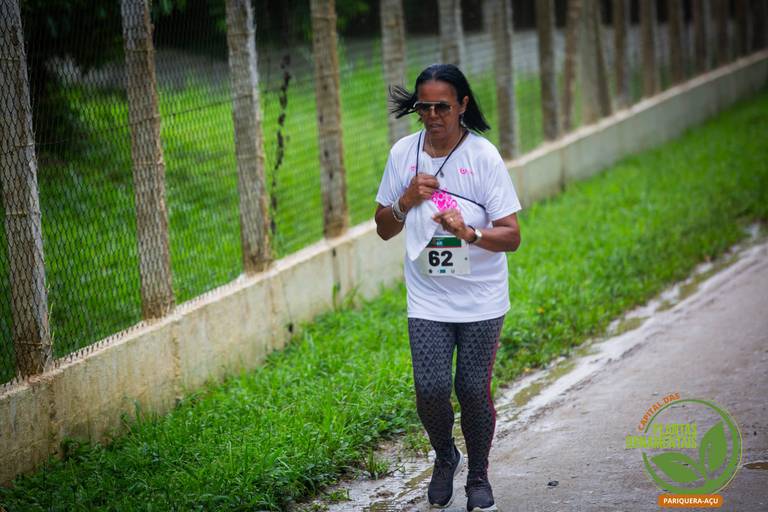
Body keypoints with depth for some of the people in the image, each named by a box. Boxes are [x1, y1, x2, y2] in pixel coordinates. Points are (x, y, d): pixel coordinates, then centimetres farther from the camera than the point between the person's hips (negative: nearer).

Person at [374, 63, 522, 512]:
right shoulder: (404, 153, 0)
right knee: (431, 389, -7)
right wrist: (407, 200, -11)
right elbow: (384, 229, 9)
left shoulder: (484, 156, -10)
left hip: (481, 301, -2)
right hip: (427, 300, 2)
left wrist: (469, 233, -31)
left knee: (473, 390, 0)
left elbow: (511, 236, -12)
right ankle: (445, 458, 24)